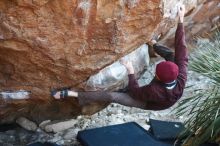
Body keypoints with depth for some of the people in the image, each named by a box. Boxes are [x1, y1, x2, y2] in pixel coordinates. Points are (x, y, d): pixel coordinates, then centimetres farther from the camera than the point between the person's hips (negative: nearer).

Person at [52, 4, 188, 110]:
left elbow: (135, 92, -24)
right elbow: (181, 52, -34)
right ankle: (154, 45, 34)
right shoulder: (181, 79, -36)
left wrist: (131, 71, -20)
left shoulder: (154, 90, -45)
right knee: (171, 54, 3)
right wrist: (181, 20, -35)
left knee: (111, 96, -19)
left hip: (149, 104, -4)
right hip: (165, 102, 5)